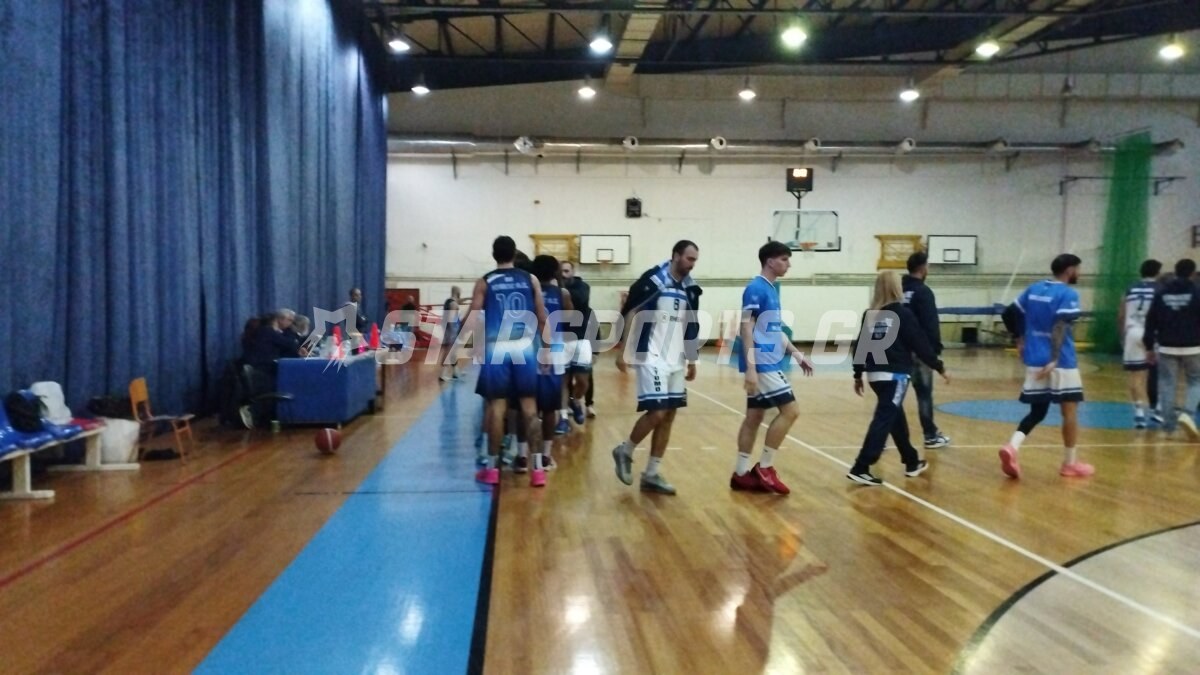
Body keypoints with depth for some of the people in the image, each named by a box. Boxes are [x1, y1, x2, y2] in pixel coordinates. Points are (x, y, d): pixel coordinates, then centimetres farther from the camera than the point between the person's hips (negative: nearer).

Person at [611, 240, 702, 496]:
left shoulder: (690, 289, 9)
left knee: (669, 416, 6)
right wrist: (622, 351, -13)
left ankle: (651, 474, 14)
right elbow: (629, 314, -9)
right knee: (657, 412, -14)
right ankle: (625, 451, 12)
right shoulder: (652, 280, -10)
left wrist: (692, 361, 16)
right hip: (652, 357, -7)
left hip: (676, 360, 7)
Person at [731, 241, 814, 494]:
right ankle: (764, 468, -1)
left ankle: (741, 473, 14)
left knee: (755, 416, 9)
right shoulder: (756, 288, -12)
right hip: (762, 363, -9)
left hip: (770, 362, 9)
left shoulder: (772, 289, 16)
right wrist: (750, 367, -24)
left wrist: (797, 354, 21)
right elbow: (746, 328, -18)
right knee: (790, 410, -9)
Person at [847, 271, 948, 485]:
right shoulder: (902, 313, -8)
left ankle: (912, 462, 32)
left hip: (875, 374, 7)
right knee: (884, 419, -7)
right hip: (895, 374, -7)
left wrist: (858, 375, 17)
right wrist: (939, 367, 3)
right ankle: (860, 469, -14)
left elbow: (859, 346, 9)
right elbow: (920, 343, -6)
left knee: (896, 417, 19)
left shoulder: (869, 314, 6)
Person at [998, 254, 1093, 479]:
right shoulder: (1068, 294, -9)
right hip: (1060, 362, -6)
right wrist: (1054, 360, -26)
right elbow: (1059, 327, -21)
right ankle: (1070, 463, 16)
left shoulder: (1033, 289, 11)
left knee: (1037, 411, 12)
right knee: (1070, 410, 8)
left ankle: (1012, 446, -11)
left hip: (1034, 360, 6)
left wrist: (1021, 341, 28)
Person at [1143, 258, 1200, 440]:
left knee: (1167, 385, 8)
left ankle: (1169, 425, 10)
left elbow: (1151, 321, 5)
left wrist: (1149, 346, 10)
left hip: (1167, 347, 2)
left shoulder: (1162, 293, 4)